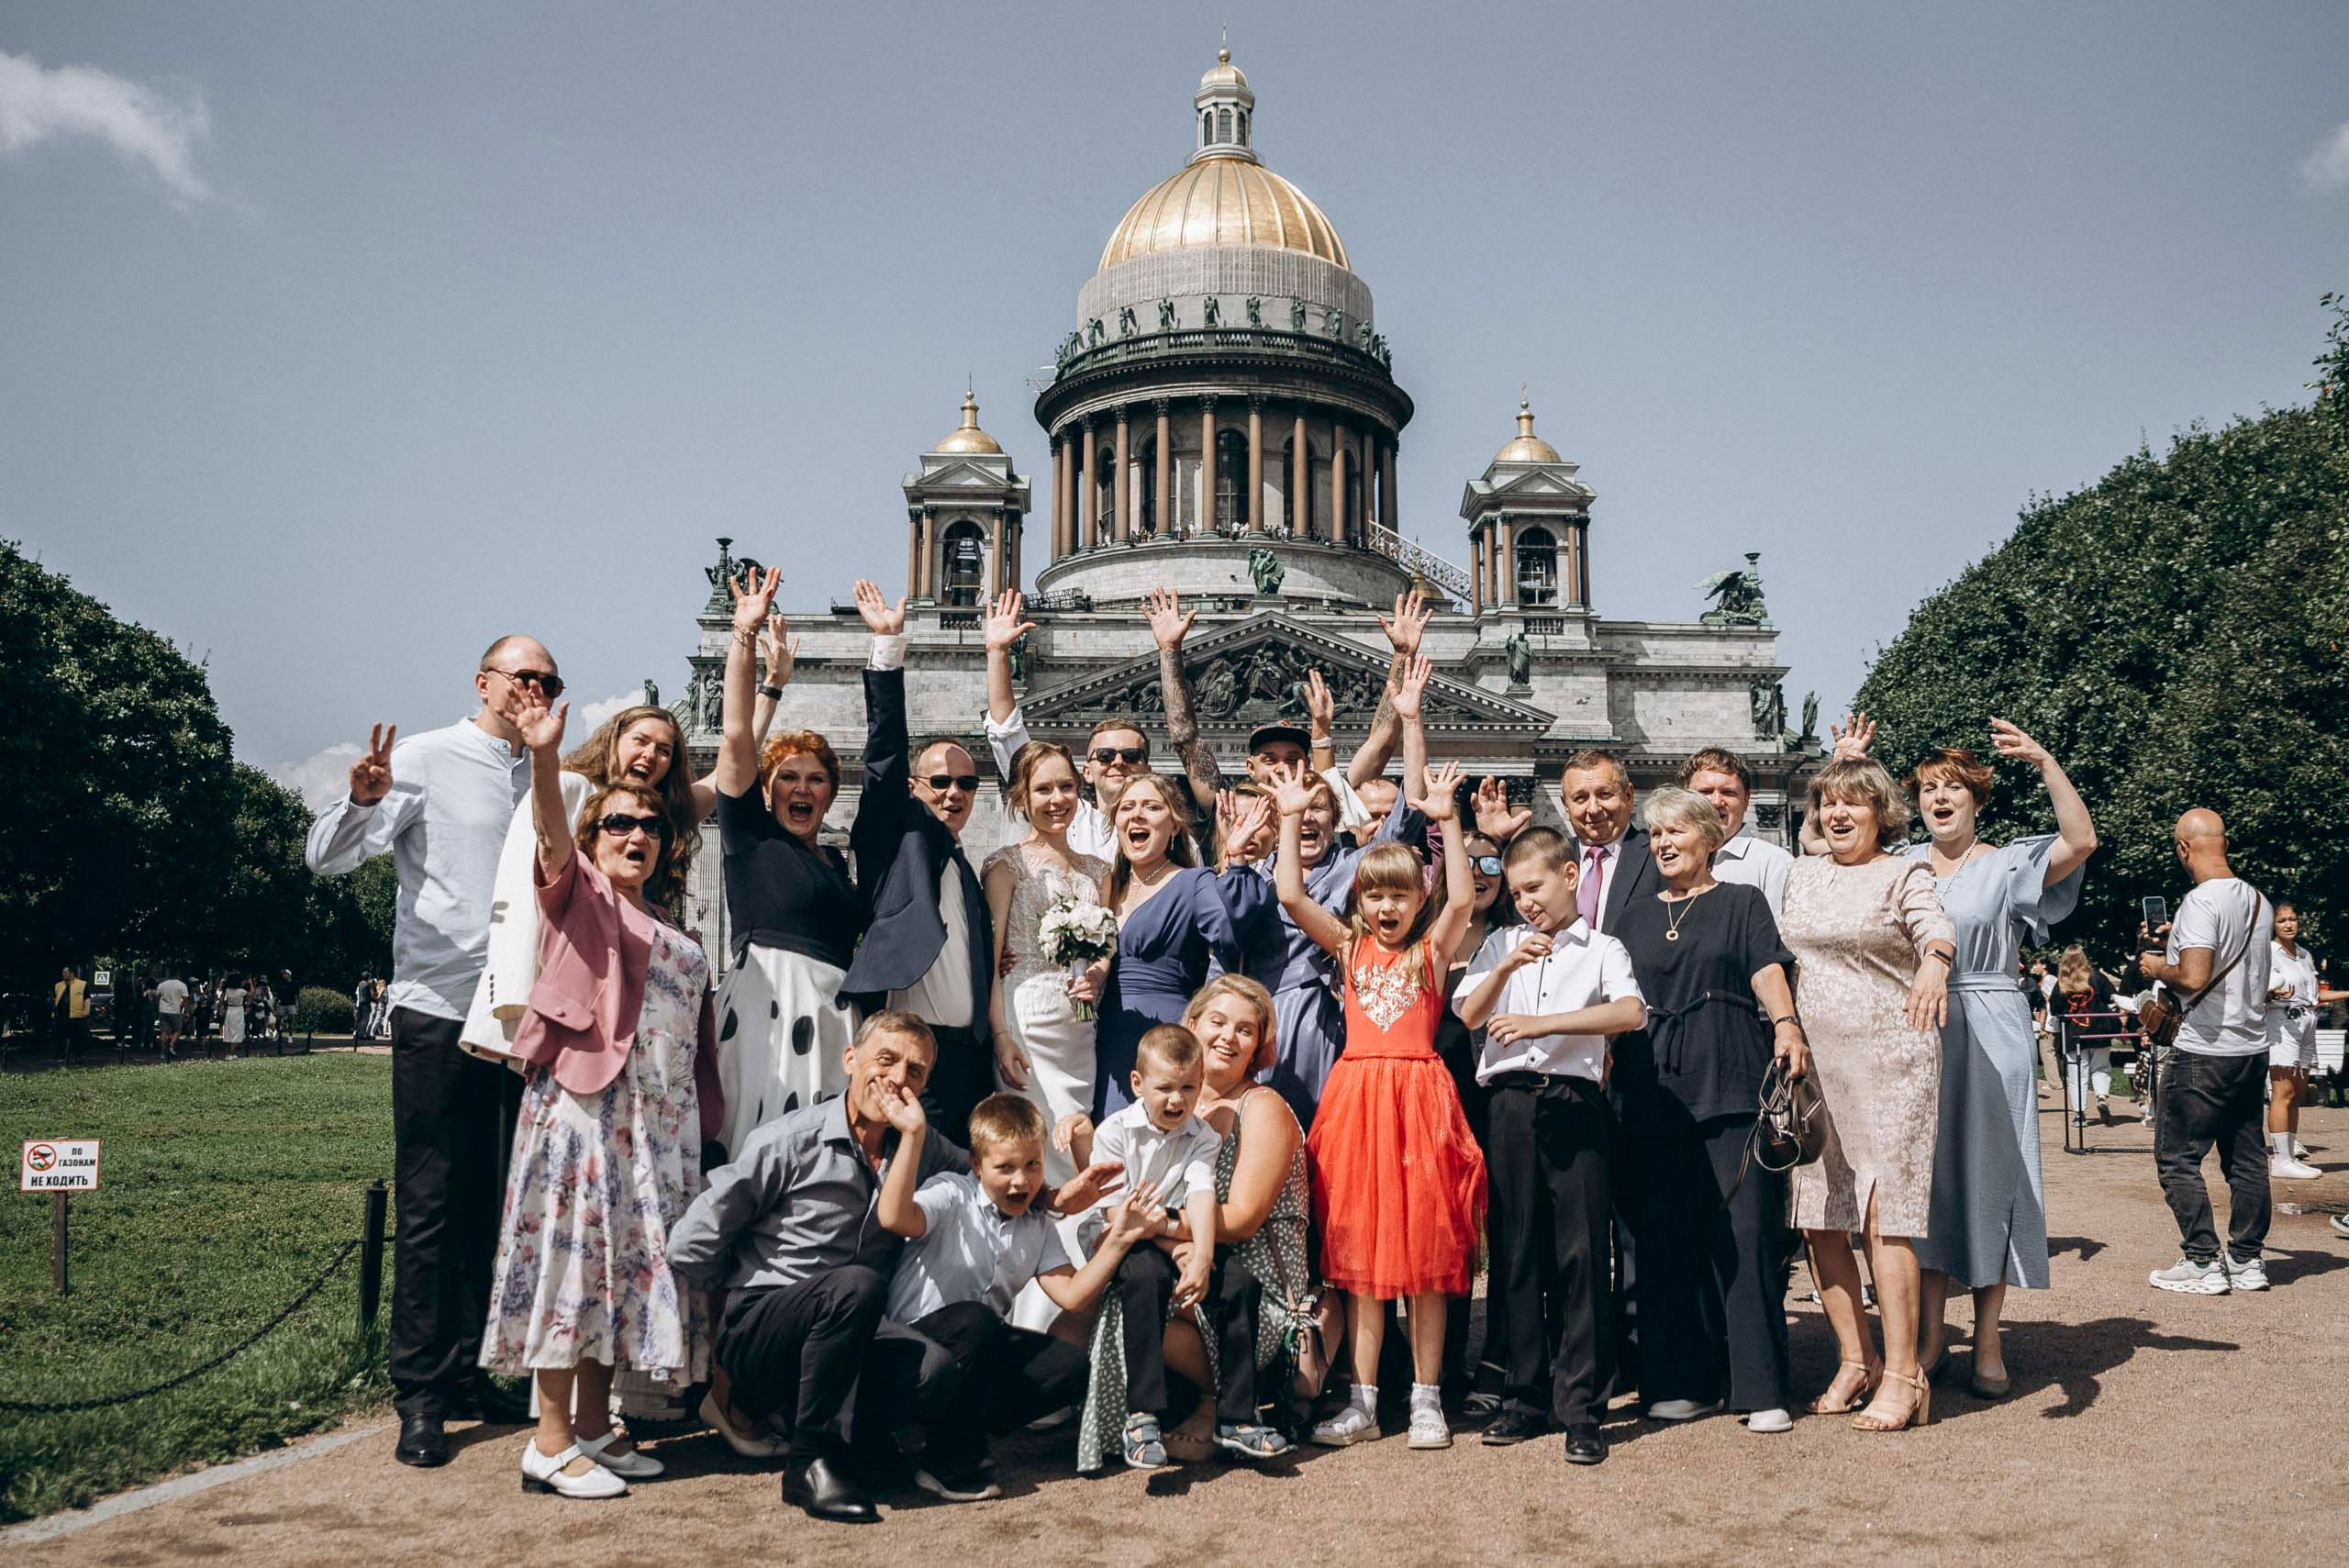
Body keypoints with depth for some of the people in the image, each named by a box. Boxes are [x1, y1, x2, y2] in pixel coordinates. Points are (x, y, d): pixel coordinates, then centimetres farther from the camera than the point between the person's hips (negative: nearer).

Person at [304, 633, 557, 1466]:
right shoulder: (426, 759, -3)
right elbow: (326, 857, -10)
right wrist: (362, 801, -29)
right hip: (438, 1009, -5)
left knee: (494, 1203, 10)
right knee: (430, 1207, -1)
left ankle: (468, 1371, 21)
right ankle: (419, 1396, 6)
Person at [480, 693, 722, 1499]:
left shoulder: (673, 933, 22)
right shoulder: (579, 893, 5)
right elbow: (552, 838, -16)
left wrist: (705, 1119, 13)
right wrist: (544, 758, -34)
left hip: (663, 1114, 7)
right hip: (587, 1096, -7)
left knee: (628, 1255, 8)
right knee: (574, 1249, -7)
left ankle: (595, 1425, 18)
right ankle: (550, 1440, -2)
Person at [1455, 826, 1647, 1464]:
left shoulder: (1602, 950, 7)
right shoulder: (1501, 943, 16)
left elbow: (1630, 1011, -12)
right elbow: (1469, 1014, 6)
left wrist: (1540, 1022, -18)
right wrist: (1509, 965, -9)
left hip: (1574, 1105, -2)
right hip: (1510, 1105, 3)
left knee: (1582, 1254, -3)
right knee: (1517, 1253, 6)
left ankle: (1582, 1409, 3)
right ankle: (1525, 1398, 16)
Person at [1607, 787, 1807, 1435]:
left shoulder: (1742, 902, 11)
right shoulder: (1635, 918, 20)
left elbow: (1768, 971, -4)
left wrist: (1786, 1024, -22)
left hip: (1732, 1087, -3)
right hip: (1651, 1091, 3)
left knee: (1745, 1231, -5)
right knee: (1663, 1236, 3)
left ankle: (1759, 1387, 1)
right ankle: (1681, 1381, 12)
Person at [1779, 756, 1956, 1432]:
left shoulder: (1904, 874, -1)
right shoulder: (1800, 874, 14)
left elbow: (1937, 925, -21)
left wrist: (1935, 961, -42)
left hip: (1889, 1059, -5)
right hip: (1813, 1063, 5)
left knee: (1883, 1216, -8)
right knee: (1816, 1218, 5)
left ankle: (1902, 1375, 1)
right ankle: (1855, 1361, 19)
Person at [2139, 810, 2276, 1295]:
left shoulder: (2201, 901, -17)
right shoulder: (2259, 900, 9)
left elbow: (2194, 978, -25)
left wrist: (2158, 968, -7)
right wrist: (2177, 941, 25)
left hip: (2205, 1052, -8)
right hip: (2254, 1049, 8)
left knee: (2177, 1157, 0)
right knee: (2246, 1158, 13)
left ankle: (2203, 1263, 1)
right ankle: (2247, 1260, 19)